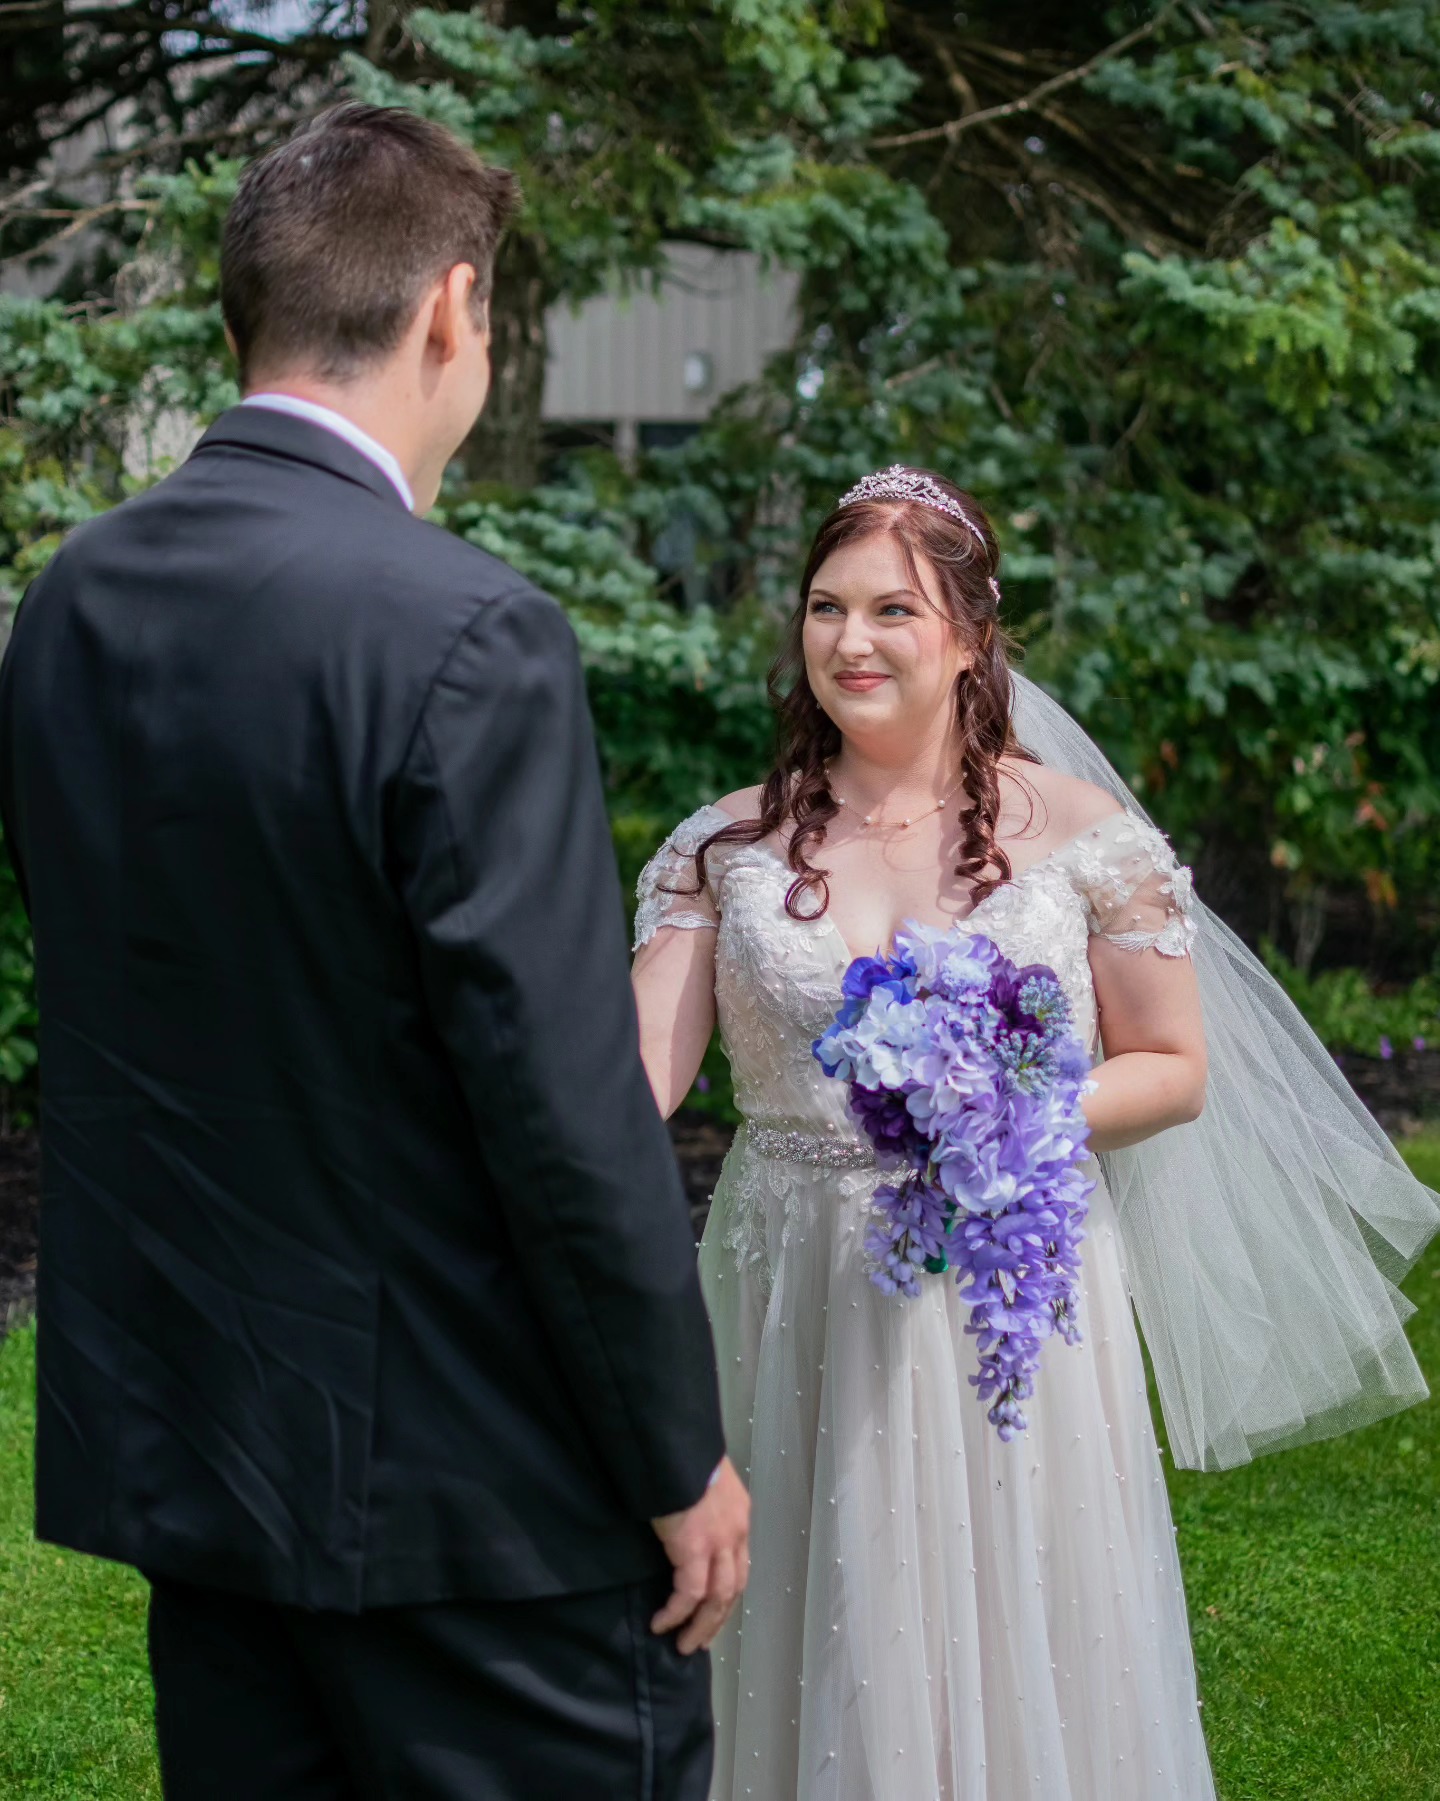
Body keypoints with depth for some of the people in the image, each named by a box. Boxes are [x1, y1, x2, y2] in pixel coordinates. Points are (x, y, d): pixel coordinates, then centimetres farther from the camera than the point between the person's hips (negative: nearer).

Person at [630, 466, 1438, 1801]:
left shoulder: (1078, 831, -2)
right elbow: (638, 1071, -8)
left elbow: (1178, 1070, 1)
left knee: (1013, 1651, 6)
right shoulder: (730, 847, 2)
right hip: (799, 1312, 2)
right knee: (818, 1667, 8)